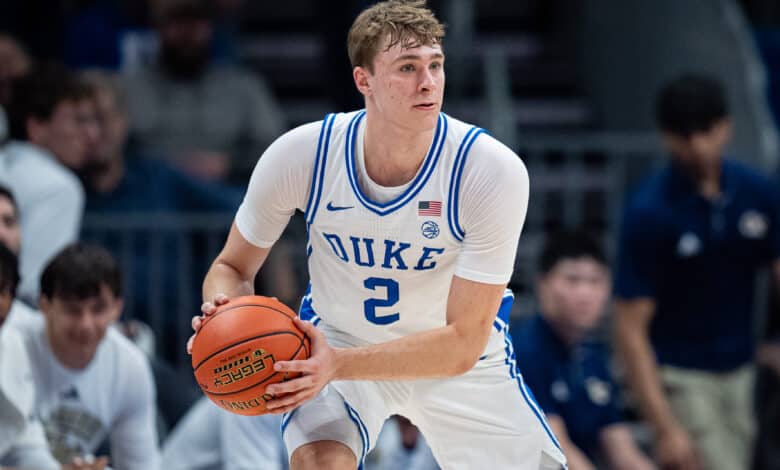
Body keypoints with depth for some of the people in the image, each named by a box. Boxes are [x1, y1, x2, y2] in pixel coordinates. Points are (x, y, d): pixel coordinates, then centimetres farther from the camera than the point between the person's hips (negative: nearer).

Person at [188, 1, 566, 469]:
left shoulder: (495, 171, -28)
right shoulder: (300, 154, -22)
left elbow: (462, 343, -28)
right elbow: (233, 267, -6)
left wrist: (338, 364, -41)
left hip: (459, 361, 1)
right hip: (334, 341, -1)